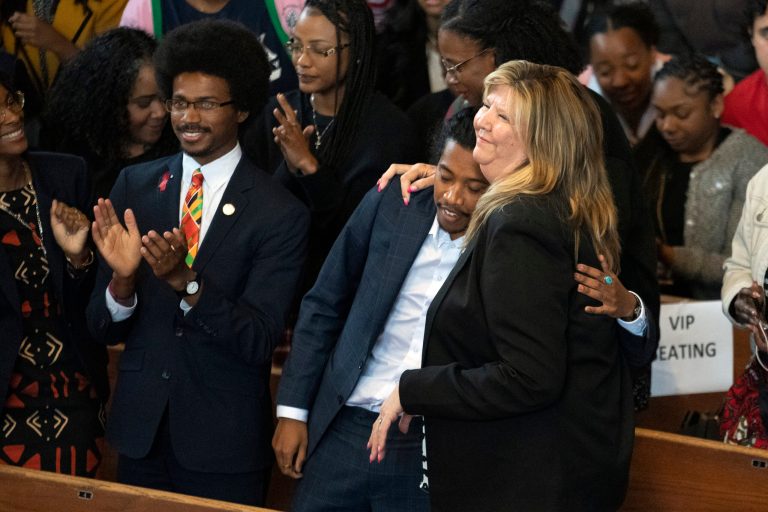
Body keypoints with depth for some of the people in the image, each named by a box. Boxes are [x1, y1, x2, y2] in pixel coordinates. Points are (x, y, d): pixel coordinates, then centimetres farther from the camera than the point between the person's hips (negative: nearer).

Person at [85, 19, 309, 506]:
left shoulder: (280, 213, -10)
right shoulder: (135, 185, 1)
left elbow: (259, 339, -15)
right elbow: (104, 328, 1)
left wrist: (185, 280, -28)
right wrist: (122, 278, -20)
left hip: (225, 445, -3)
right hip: (142, 429, 3)